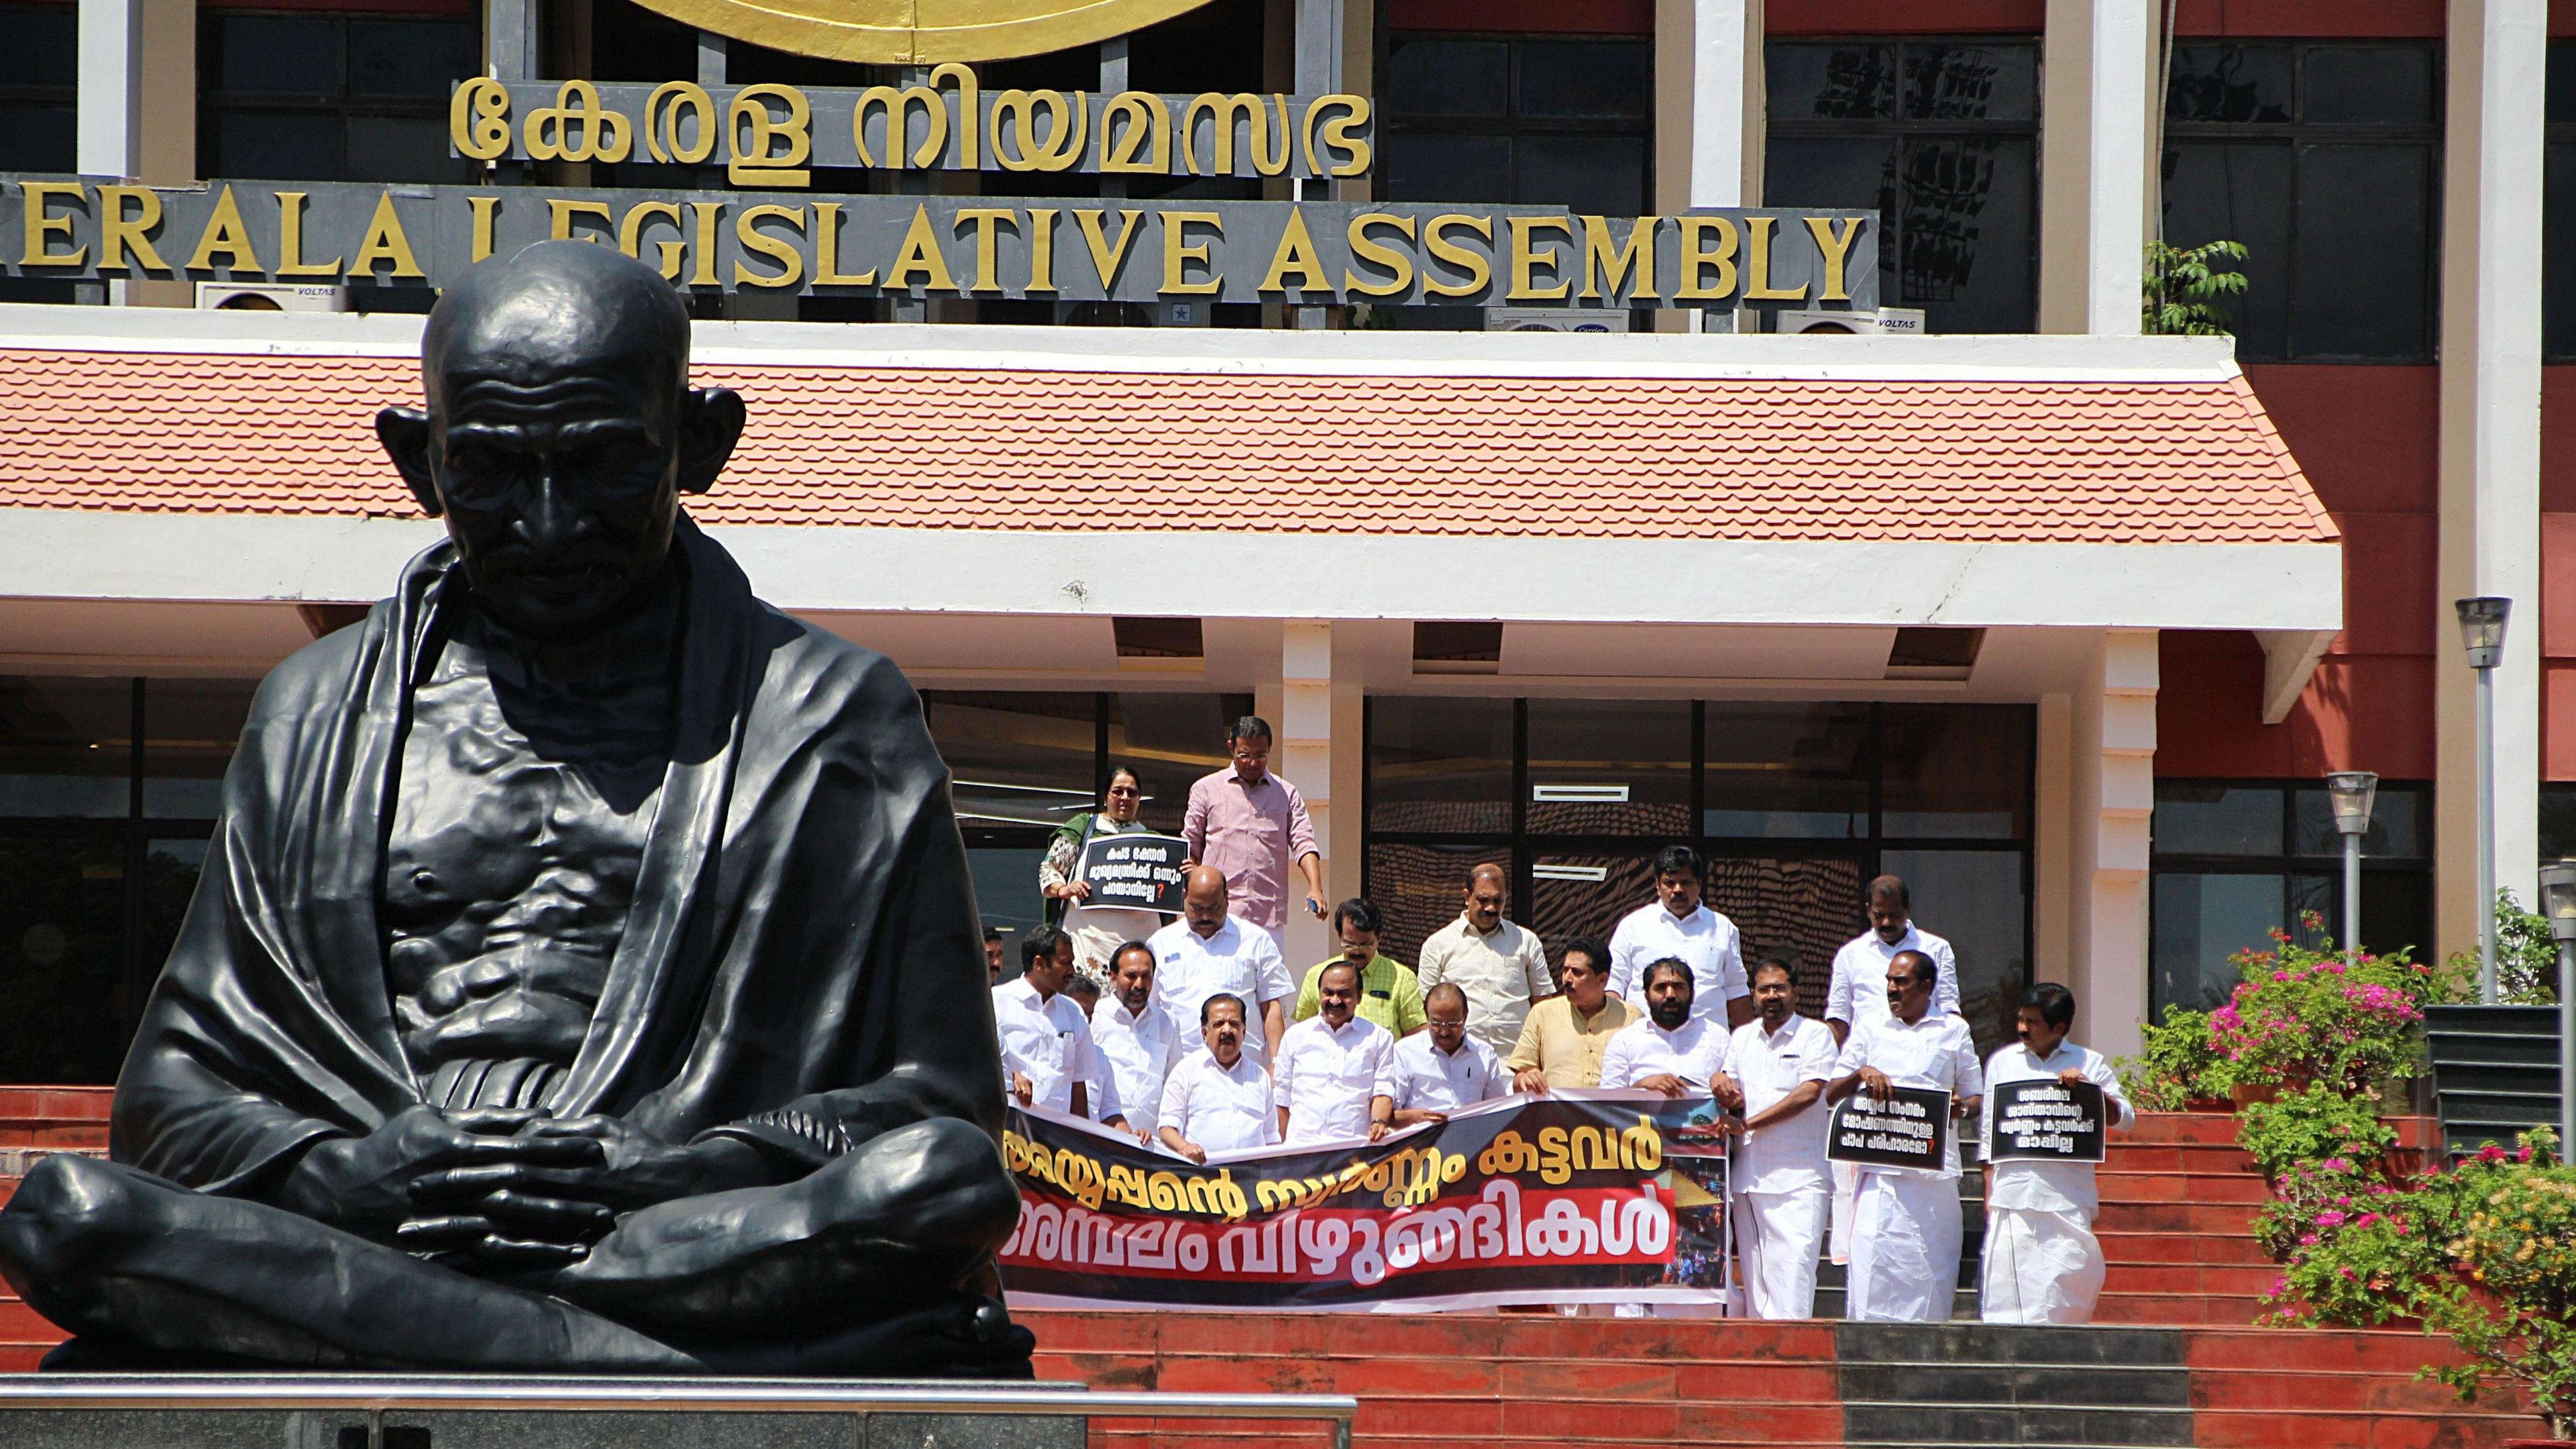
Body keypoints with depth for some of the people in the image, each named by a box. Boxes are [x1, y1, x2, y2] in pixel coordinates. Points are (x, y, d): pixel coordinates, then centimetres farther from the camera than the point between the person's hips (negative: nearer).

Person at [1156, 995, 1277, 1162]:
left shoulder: (1260, 1076, 23)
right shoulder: (1186, 1071, 12)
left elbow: (1271, 1136, 25)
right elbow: (1167, 1127, 5)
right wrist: (1184, 1148, -16)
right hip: (1201, 1167, -3)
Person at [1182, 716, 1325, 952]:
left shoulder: (1287, 795, 13)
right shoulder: (1206, 789, 10)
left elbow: (1303, 844, 4)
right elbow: (1190, 848, 11)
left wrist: (1315, 889, -13)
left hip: (1270, 919, 1)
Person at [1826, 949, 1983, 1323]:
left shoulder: (1954, 1031, 15)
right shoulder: (1870, 1031, 16)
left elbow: (1975, 1099, 16)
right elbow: (1831, 1094, 13)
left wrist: (1961, 1108, -7)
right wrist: (1861, 1074, -7)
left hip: (1937, 1170, 0)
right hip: (1882, 1171, 0)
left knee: (1932, 1268, -3)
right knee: (1873, 1258, -13)